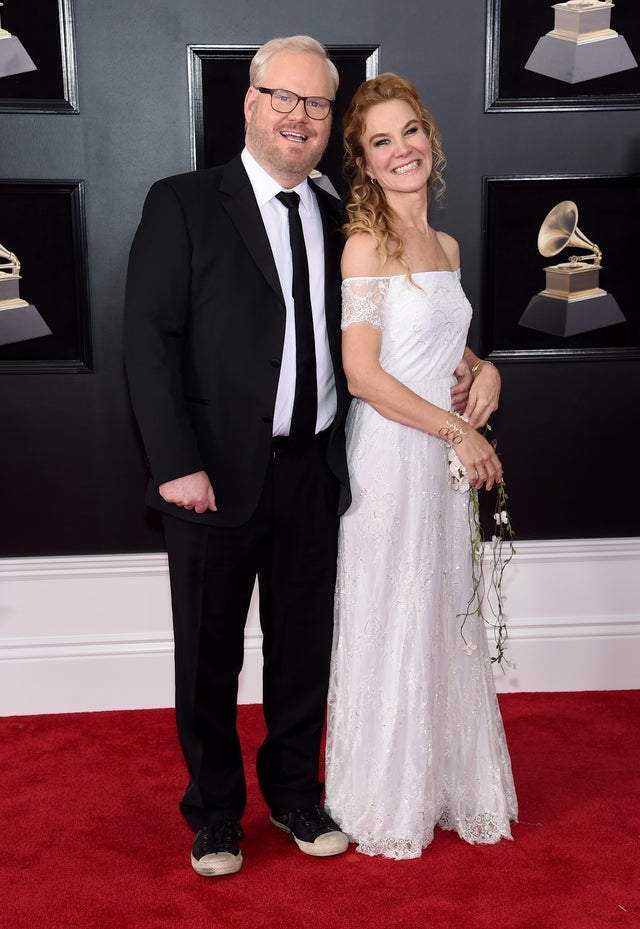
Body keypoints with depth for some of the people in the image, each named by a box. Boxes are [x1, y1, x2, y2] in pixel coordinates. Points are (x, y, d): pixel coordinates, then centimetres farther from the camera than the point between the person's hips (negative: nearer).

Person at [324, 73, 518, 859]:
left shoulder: (446, 246, 12)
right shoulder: (366, 244, -11)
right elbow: (363, 374, -17)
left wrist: (484, 370, 1)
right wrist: (457, 432, -14)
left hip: (447, 458, 7)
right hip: (390, 457, -7)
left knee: (446, 621, 15)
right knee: (391, 626, 5)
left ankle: (445, 784, 34)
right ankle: (386, 804, 25)